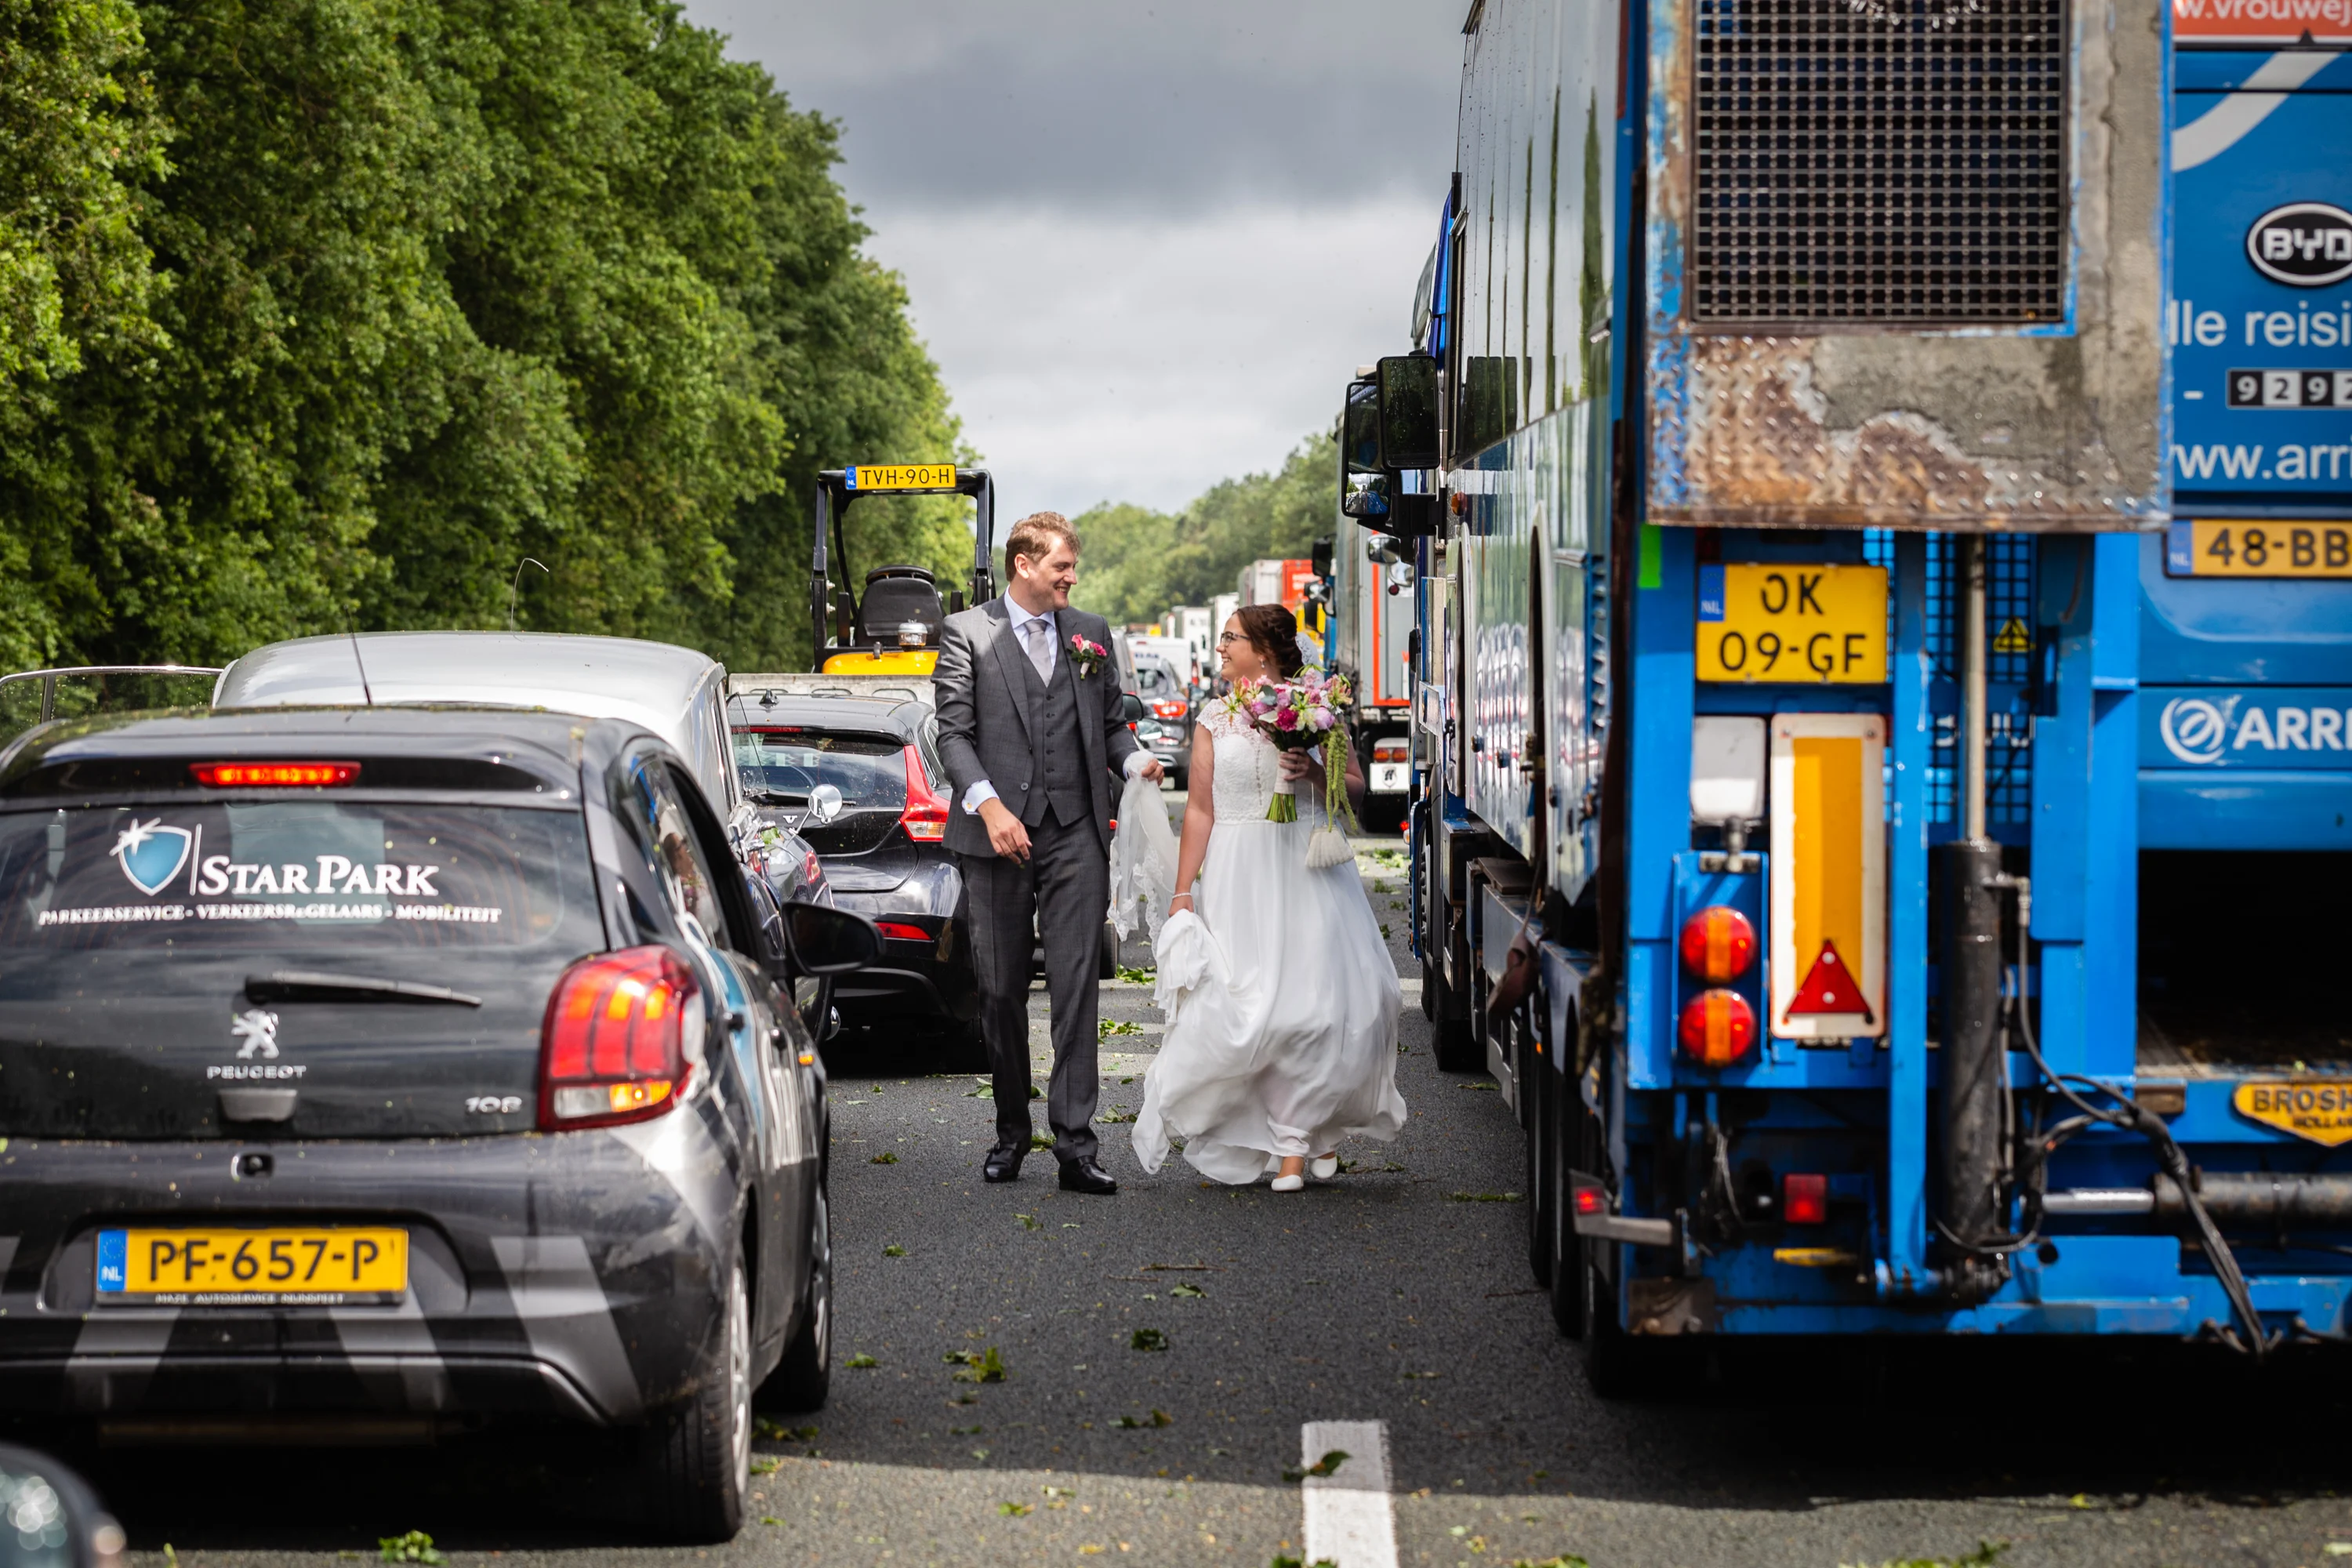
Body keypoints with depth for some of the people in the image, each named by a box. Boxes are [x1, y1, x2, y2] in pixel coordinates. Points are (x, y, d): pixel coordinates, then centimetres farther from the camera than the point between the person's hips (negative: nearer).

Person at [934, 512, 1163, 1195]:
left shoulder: (1091, 633, 14)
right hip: (998, 833, -2)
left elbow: (1110, 721, 17)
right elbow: (954, 734, -3)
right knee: (1002, 989, 6)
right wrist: (989, 806, -16)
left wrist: (1134, 760, -5)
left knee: (1076, 984, -7)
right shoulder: (967, 633, 2)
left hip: (1076, 833, 2)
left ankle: (1075, 1139, -10)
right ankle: (1011, 1130, 19)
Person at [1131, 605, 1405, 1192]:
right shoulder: (1215, 719, 8)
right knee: (1251, 1006, -6)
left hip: (1310, 870, -1)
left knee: (1321, 998, -7)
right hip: (1241, 873, 1)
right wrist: (1183, 892, 2)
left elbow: (1356, 788, 8)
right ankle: (1290, 1143, 5)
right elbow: (1199, 809, 6)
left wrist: (1316, 774, -13)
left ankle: (1320, 1127, 12)